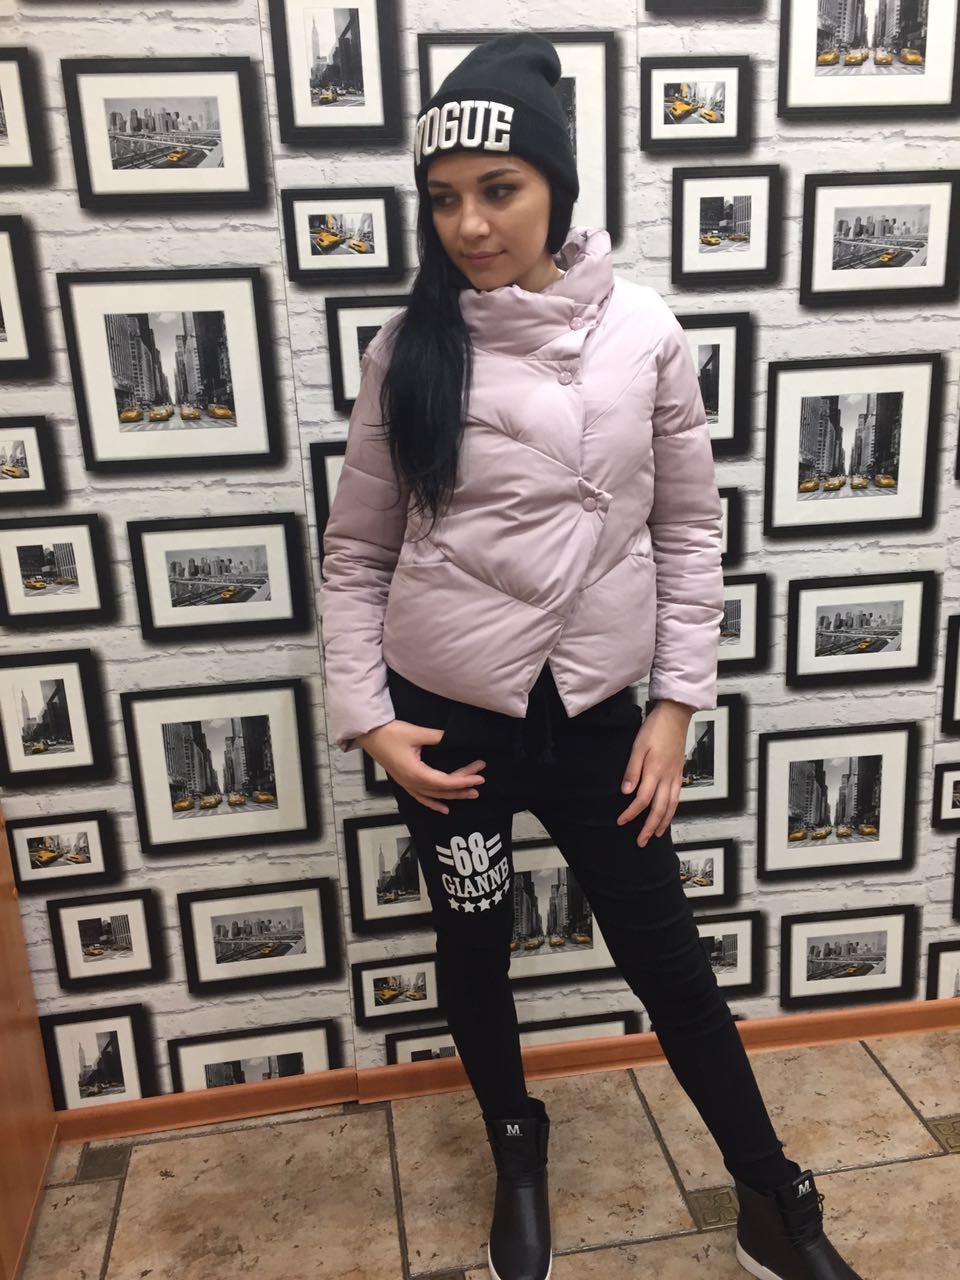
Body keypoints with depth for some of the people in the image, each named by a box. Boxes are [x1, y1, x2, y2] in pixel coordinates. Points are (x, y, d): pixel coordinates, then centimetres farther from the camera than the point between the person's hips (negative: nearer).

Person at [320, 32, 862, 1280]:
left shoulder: (643, 332, -5)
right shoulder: (410, 349, -5)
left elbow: (689, 527, 1)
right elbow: (356, 551, 1)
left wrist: (677, 702, -3)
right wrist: (367, 714, -6)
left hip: (597, 711, 0)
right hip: (446, 713, 1)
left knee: (667, 957, 11)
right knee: (475, 946, 18)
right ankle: (517, 1153, 47)